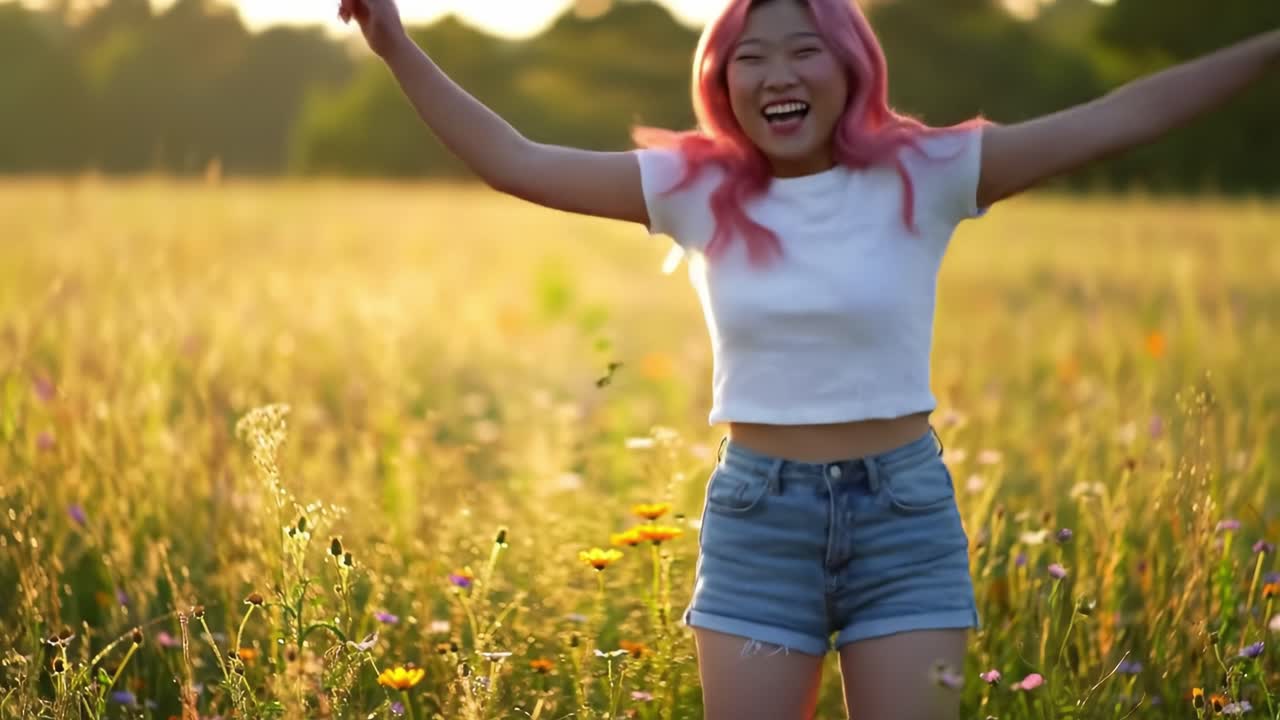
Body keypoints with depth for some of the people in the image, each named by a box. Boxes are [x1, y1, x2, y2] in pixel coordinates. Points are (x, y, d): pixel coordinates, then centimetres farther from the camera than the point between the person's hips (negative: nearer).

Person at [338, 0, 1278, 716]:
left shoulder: (923, 177, -6)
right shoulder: (697, 190, -1)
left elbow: (1120, 117, -7)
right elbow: (514, 162, 2)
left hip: (904, 516, -1)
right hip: (757, 522, 1)